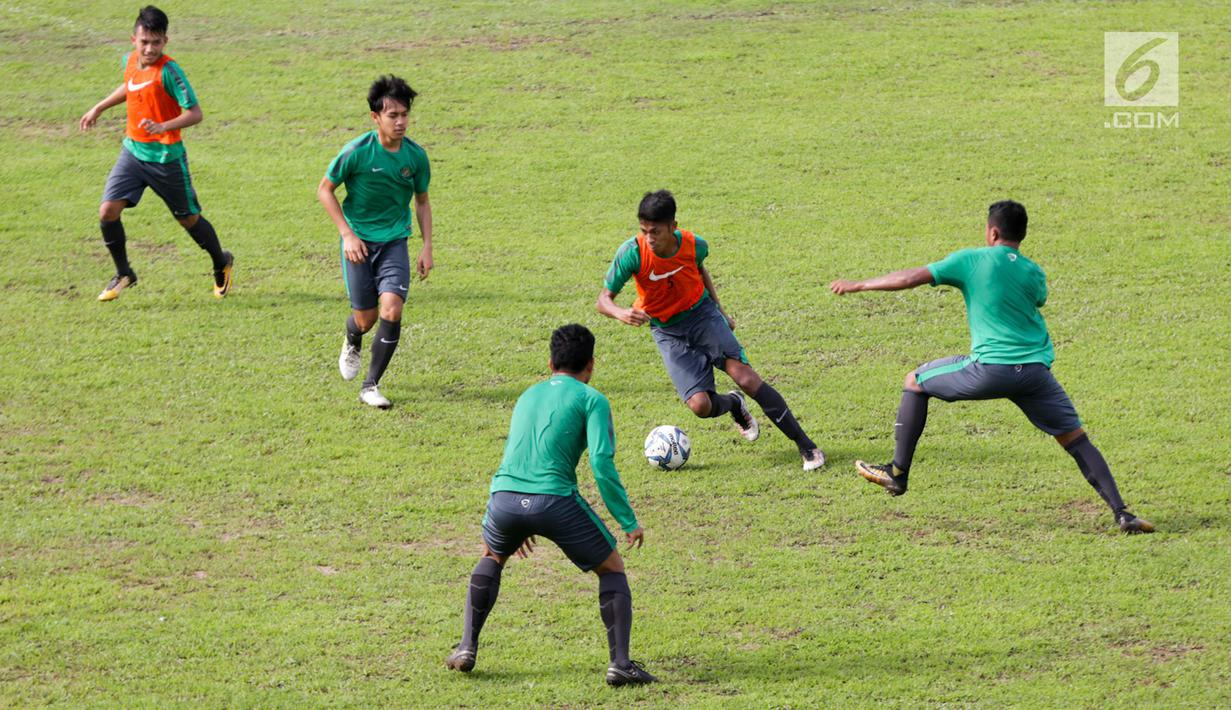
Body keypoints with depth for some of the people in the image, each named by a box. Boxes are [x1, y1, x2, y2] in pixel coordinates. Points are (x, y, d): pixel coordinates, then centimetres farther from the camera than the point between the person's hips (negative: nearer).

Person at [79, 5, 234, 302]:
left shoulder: (169, 71, -21)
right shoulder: (130, 61, 0)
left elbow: (195, 113, -23)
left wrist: (164, 127, -37)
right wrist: (98, 108, 28)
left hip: (166, 157, -5)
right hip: (132, 152, 5)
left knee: (189, 219, 9)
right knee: (107, 212, -8)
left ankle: (222, 264, 37)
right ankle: (123, 274, 12)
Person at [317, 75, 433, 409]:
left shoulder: (415, 155, -5)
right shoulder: (356, 152, -16)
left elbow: (422, 201, 11)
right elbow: (325, 189, -4)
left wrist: (427, 246, 3)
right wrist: (348, 235, -11)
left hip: (395, 241, 2)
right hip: (359, 241, -2)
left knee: (392, 310, -17)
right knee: (366, 319, 3)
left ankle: (370, 386, -3)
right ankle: (352, 343, 43)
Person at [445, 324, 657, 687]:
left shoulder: (529, 395, 26)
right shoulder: (591, 399, 7)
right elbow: (602, 463, -6)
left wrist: (518, 526, 51)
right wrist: (628, 522, 0)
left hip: (504, 496, 5)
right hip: (555, 500, -4)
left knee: (492, 558, 36)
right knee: (612, 569, 15)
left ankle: (467, 649, 27)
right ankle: (620, 663, 2)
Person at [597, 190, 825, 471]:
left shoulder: (694, 244, -16)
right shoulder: (631, 253, -24)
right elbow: (603, 300, -19)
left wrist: (719, 309, 14)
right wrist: (621, 313, -41)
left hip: (702, 314, 0)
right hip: (668, 331, 0)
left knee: (746, 377, -17)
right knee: (700, 405, -17)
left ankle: (807, 446, -9)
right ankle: (733, 404, 24)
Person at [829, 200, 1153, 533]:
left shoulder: (972, 260, 3)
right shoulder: (1034, 274, 14)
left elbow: (911, 278, 1)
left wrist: (856, 285, 12)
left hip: (991, 368, -3)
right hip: (1036, 371, 3)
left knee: (915, 382, 18)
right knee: (1077, 440, 11)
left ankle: (898, 472, 17)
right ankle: (1121, 512, -2)